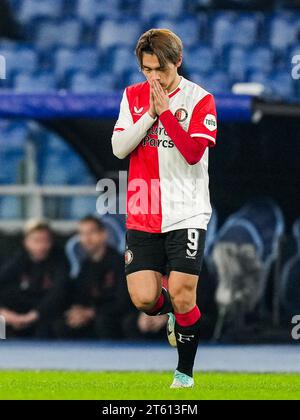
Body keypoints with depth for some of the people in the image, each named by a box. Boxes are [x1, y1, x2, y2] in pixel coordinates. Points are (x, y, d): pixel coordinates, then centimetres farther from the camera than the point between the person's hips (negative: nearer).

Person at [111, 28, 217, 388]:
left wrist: (164, 110, -19)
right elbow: (118, 148, -1)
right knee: (143, 298, -7)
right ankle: (172, 311, 30)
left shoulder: (199, 98, -5)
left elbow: (193, 153, -16)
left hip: (186, 214, -3)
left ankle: (185, 372, 11)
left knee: (182, 296, -8)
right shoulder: (133, 96, 8)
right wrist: (150, 114, -12)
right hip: (142, 217, 3)